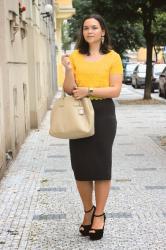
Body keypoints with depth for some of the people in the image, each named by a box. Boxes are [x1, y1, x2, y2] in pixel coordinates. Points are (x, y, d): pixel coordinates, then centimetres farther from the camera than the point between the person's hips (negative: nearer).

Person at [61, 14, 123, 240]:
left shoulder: (113, 57, 1)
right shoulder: (75, 56, 6)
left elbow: (115, 90, -6)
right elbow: (68, 90, 2)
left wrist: (89, 90, -17)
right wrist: (68, 70, -16)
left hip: (103, 114, -2)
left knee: (101, 164, 2)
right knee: (81, 165, 5)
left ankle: (99, 214, 16)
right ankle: (88, 211, 24)